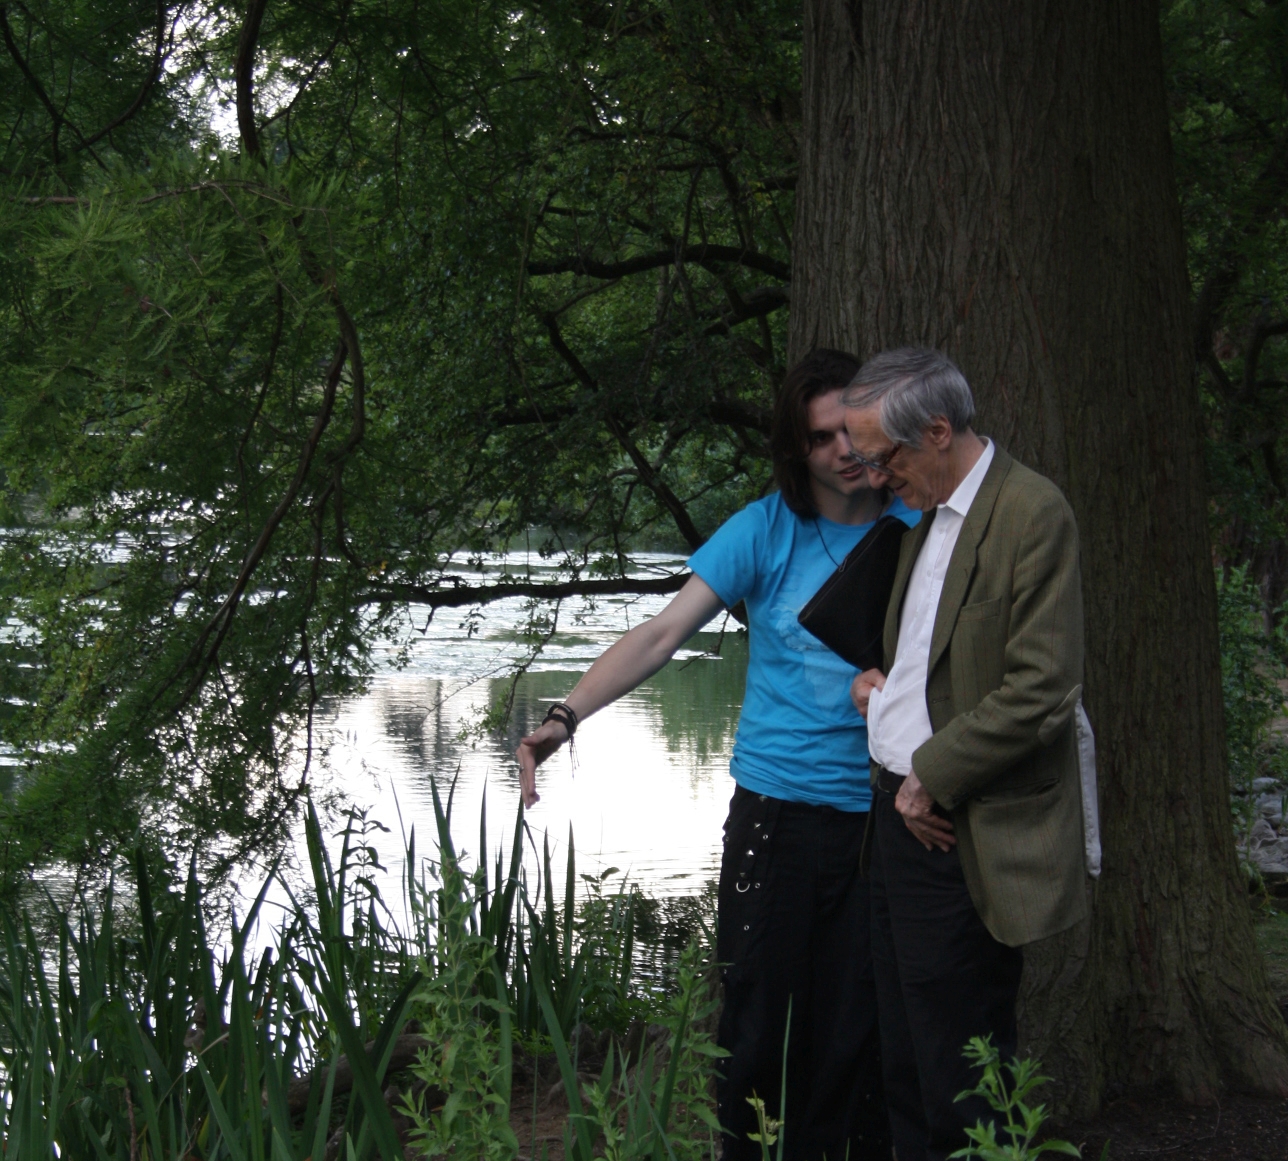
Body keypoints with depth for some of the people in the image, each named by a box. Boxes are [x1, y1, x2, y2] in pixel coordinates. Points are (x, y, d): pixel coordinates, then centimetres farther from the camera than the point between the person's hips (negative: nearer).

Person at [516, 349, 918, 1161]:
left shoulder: (918, 531, 4)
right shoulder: (767, 530, -1)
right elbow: (664, 633, -7)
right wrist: (567, 716, -20)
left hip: (880, 818, 1)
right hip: (776, 812, -1)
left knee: (857, 1028, 4)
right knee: (759, 1020, 2)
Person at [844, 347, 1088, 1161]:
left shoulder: (1032, 514, -13)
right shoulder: (929, 514, 16)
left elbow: (1041, 690, -19)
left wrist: (932, 778, -14)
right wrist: (885, 682, 8)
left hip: (966, 839, -9)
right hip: (906, 812, 9)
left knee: (960, 1090, -3)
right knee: (909, 1070, 14)